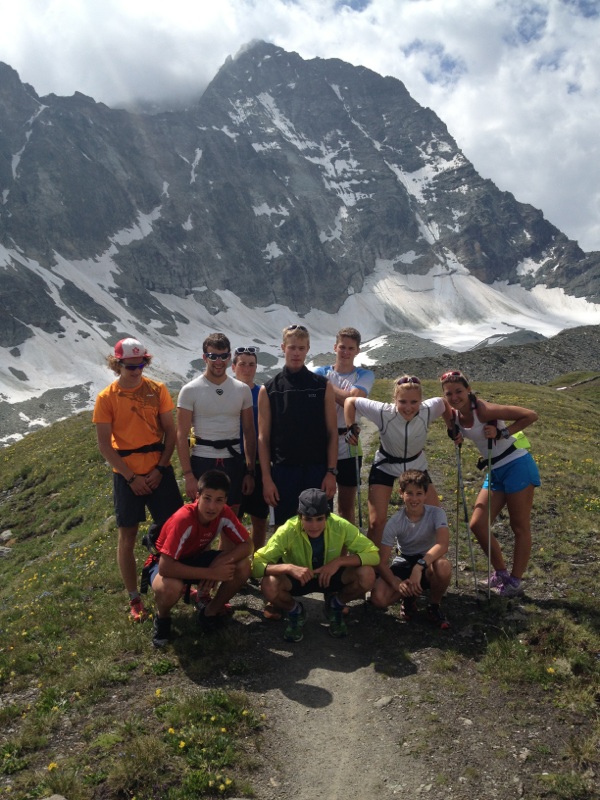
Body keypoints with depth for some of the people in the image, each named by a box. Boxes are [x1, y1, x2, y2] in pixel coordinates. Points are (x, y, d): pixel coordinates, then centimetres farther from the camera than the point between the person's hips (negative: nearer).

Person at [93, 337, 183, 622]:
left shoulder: (157, 390, -1)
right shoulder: (106, 398, -5)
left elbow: (170, 431, 1)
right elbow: (104, 444, -6)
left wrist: (160, 468, -8)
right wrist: (131, 477, -11)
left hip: (159, 470, 2)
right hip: (127, 475, -1)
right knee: (127, 537, 6)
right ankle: (134, 600, 19)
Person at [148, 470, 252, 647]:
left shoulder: (224, 513, -21)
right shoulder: (183, 520, -36)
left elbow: (246, 545, -15)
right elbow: (165, 567, -40)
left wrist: (219, 563, -32)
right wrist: (211, 572, -38)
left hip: (196, 558, 5)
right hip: (167, 563, -5)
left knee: (243, 566, -19)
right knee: (171, 588, -40)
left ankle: (211, 611, 4)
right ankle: (162, 618, -3)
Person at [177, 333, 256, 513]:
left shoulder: (242, 390, 4)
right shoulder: (190, 390, -5)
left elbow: (249, 433, 7)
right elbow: (182, 436, -6)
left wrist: (250, 471, 3)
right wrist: (188, 475, -11)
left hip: (233, 462, 3)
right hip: (202, 462, -2)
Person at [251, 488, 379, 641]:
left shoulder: (340, 526, -27)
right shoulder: (287, 531, -30)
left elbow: (373, 554, -22)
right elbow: (255, 564, -30)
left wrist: (339, 561, -36)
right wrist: (289, 567, -46)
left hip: (331, 576, 1)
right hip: (298, 579, -1)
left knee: (367, 576, -28)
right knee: (269, 585, -33)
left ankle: (335, 605, 5)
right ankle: (295, 612, 2)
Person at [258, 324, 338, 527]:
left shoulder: (323, 386, 3)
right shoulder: (268, 390, 2)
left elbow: (332, 433, 3)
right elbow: (263, 438, 2)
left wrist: (331, 472, -4)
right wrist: (266, 478, -3)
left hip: (318, 470, 0)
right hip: (283, 471, 0)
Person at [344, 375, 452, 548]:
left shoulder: (429, 409, -26)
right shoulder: (383, 412, -32)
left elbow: (444, 404, -2)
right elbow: (350, 401, -20)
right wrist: (351, 428, -26)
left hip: (416, 465, 3)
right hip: (385, 466, -2)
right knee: (377, 522, -8)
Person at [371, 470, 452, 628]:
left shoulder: (436, 513, -18)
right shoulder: (394, 522, -17)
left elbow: (443, 544, -37)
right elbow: (382, 562, -19)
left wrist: (419, 566, -49)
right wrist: (397, 584, -38)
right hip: (403, 564, 1)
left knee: (443, 566, -38)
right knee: (378, 598, -27)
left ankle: (434, 606, -6)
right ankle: (409, 597, 8)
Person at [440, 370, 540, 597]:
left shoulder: (484, 410, -22)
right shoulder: (455, 416, -2)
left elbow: (531, 415, -20)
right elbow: (458, 432, 20)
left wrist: (501, 433, -23)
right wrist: (457, 437, -2)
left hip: (517, 466, -8)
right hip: (494, 471, 8)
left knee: (519, 527, 4)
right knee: (477, 525, 6)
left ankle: (515, 581, 17)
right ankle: (501, 572, 23)